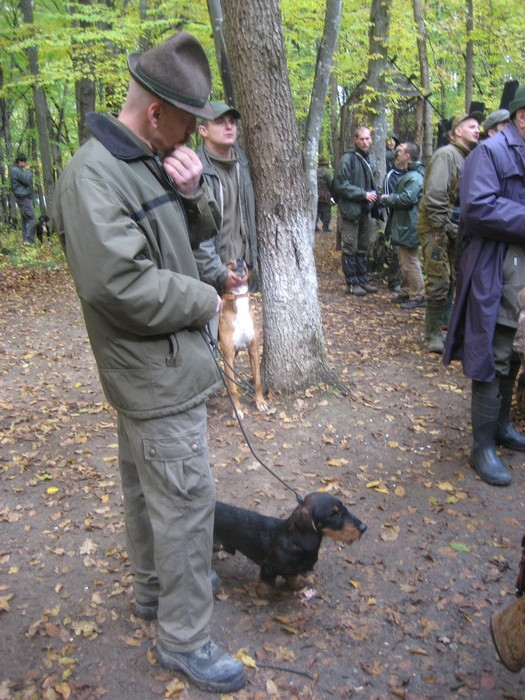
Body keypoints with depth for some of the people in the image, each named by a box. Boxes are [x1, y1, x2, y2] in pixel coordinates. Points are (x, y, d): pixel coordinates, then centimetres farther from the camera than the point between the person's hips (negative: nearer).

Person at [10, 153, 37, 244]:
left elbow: (25, 182, 18)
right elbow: (27, 180, -18)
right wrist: (28, 170, -7)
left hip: (24, 198, 11)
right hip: (23, 198, -11)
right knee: (32, 219, -13)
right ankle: (29, 241, -16)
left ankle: (25, 240, 11)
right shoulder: (16, 171, -13)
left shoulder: (18, 170, 19)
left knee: (25, 220, 10)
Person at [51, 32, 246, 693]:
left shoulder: (151, 160, 7)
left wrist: (192, 193, -9)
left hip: (154, 366, 10)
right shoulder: (93, 173, -21)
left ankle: (154, 586, 45)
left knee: (146, 486, 23)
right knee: (186, 502, 1)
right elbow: (118, 283, -30)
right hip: (157, 374, -10)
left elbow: (202, 232, 12)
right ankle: (183, 639, 21)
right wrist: (204, 300, -17)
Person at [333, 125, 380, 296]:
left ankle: (362, 280, 22)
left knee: (364, 248, 13)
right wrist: (364, 194, -17)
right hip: (351, 210, -8)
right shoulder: (348, 159, -11)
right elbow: (341, 185, -16)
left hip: (366, 211, 8)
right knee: (350, 248, -1)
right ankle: (352, 283, 7)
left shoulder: (370, 159, 14)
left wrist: (373, 194, 7)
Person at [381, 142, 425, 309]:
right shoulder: (407, 174, 16)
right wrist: (389, 198, 4)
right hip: (402, 226, 11)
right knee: (404, 261, 18)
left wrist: (388, 198, -16)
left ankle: (417, 296, 2)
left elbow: (408, 198, -29)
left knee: (410, 262, -5)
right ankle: (407, 292, 28)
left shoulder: (414, 176, -18)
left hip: (408, 226, -11)